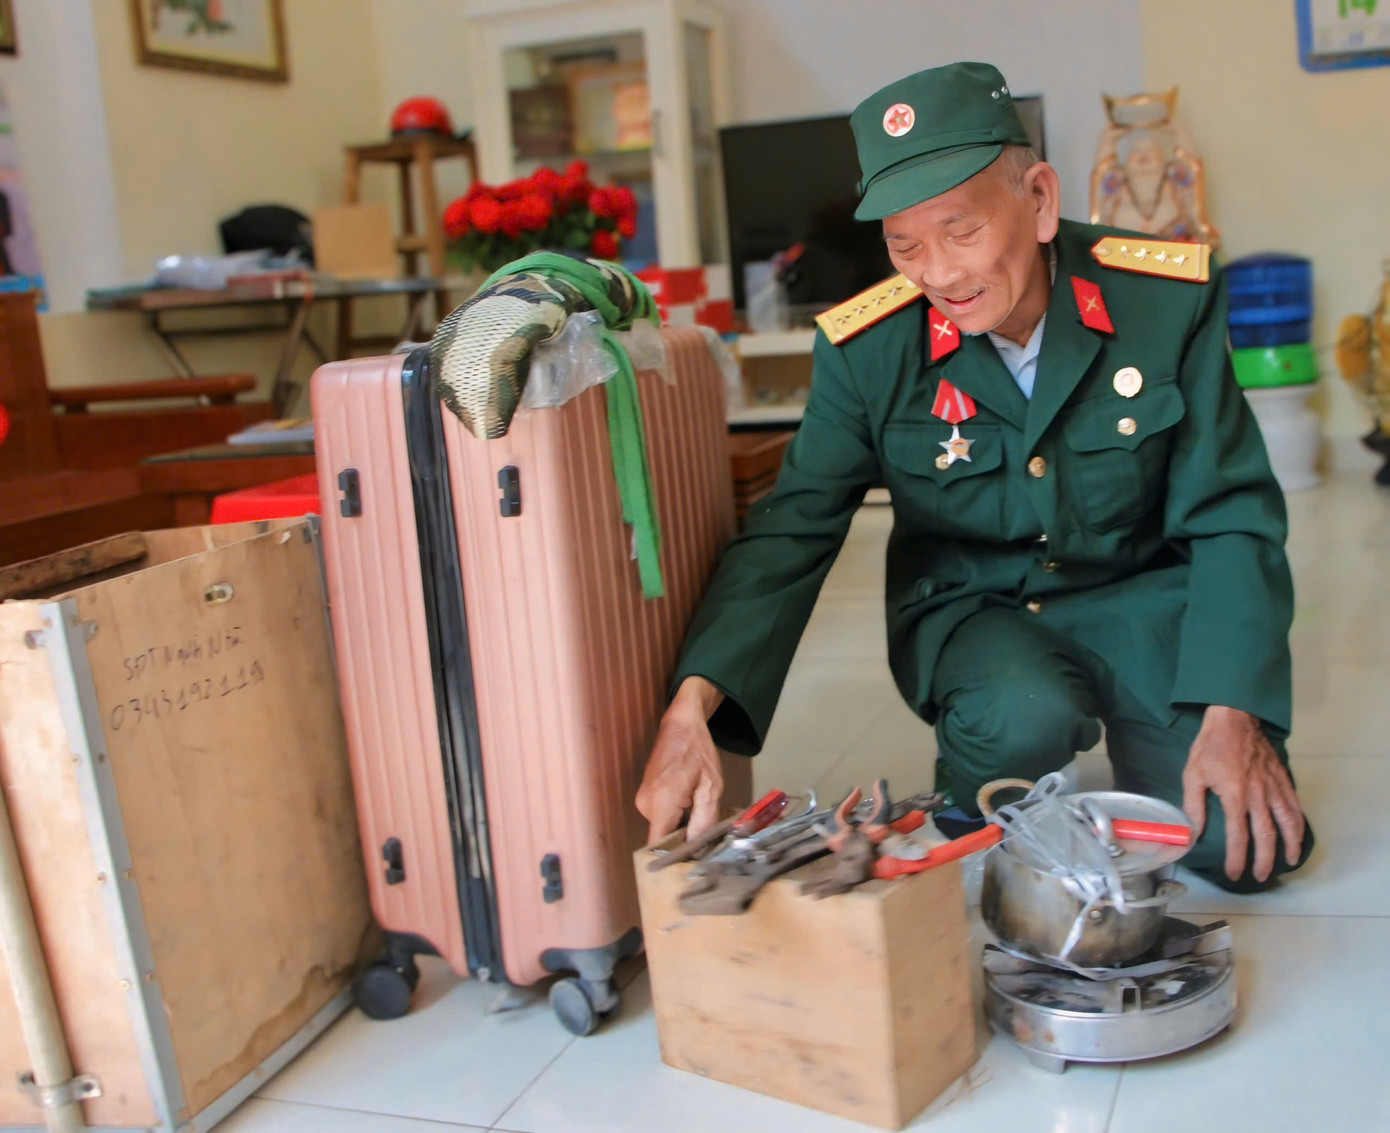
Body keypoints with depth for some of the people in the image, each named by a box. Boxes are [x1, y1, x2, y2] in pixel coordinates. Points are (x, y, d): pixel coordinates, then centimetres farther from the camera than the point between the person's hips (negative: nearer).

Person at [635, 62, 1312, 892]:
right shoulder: (866, 350, -15)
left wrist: (1233, 714, -23)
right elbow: (791, 533, -15)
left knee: (1250, 847, -14)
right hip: (975, 611, -1)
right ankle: (971, 798, 3)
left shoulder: (1168, 298, -15)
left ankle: (1136, 744, 19)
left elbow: (1229, 517, -11)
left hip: (1143, 598, 1)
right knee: (1022, 722, -34)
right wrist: (692, 706, -31)